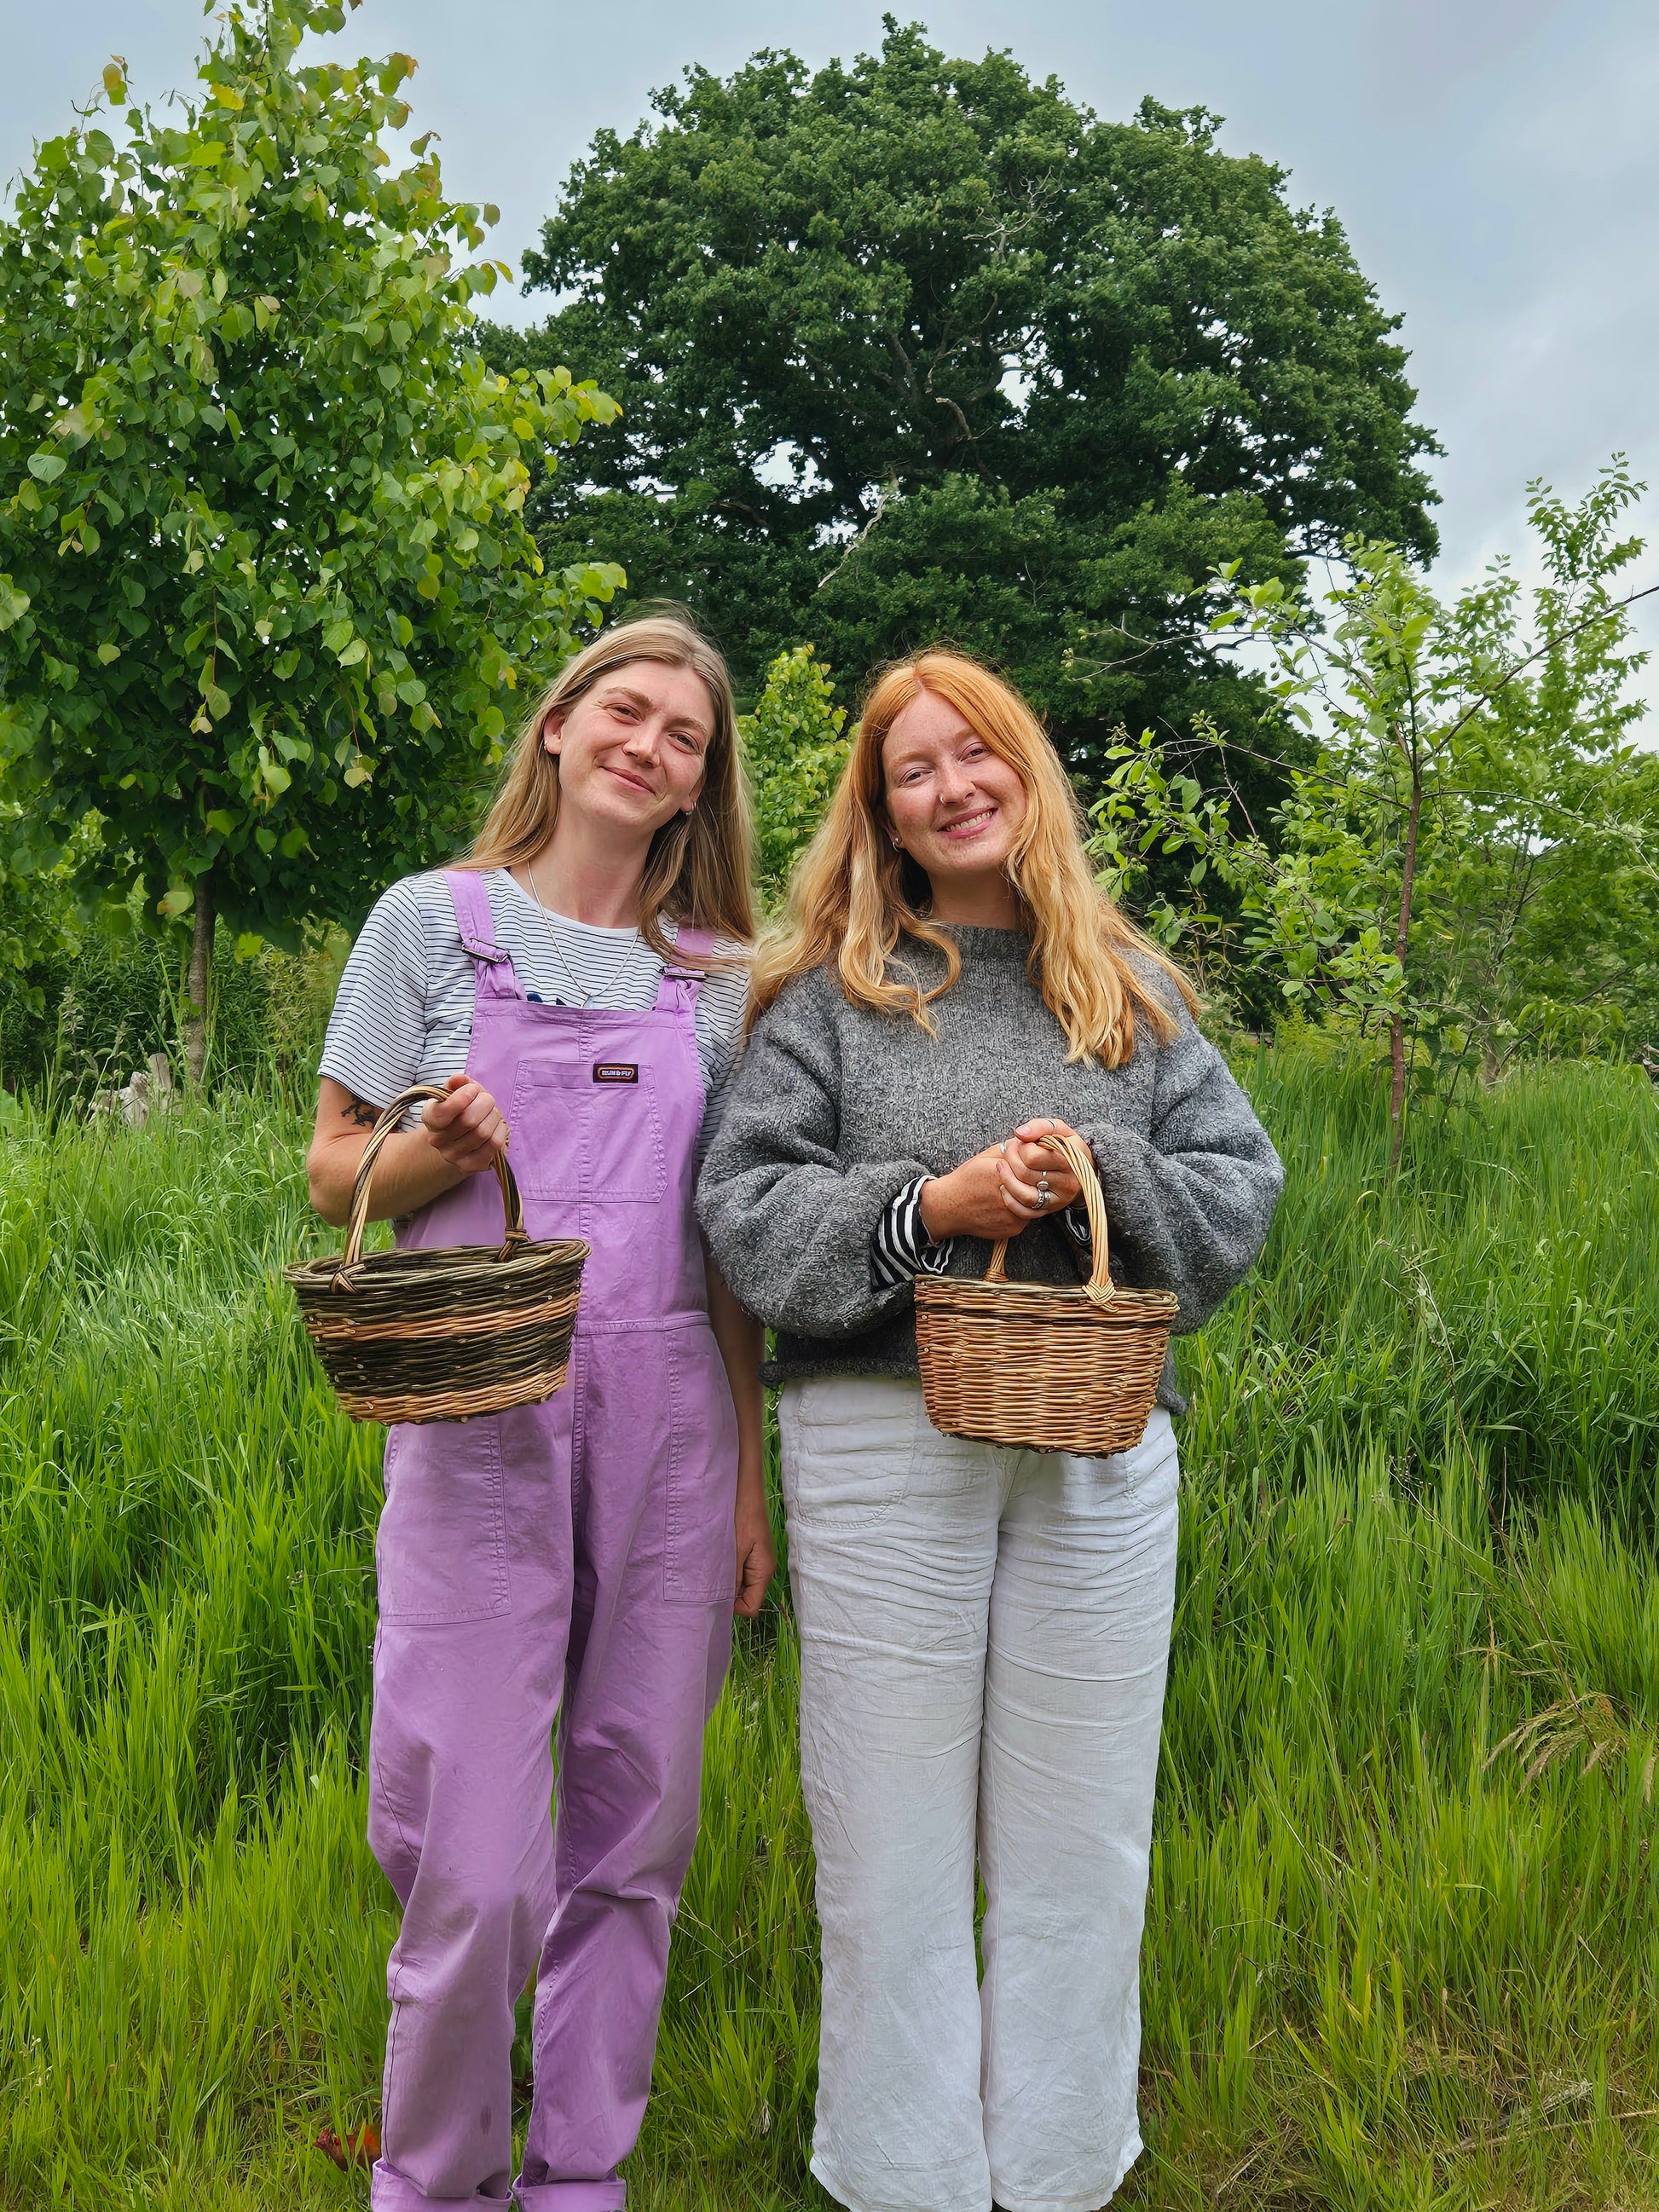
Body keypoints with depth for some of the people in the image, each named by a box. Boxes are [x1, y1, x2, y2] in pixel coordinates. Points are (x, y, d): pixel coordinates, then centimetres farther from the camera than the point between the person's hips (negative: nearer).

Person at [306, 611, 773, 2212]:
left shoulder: (718, 970, 11)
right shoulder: (431, 919, 4)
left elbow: (733, 1243, 11)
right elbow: (335, 1178, 6)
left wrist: (753, 1470, 7)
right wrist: (440, 1151, -16)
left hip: (668, 1419, 3)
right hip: (479, 1418, -2)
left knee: (634, 1830, 9)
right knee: (474, 1856, -1)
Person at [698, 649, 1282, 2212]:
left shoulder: (1130, 990, 11)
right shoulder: (829, 993, 4)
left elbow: (1241, 1193, 5)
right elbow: (744, 1208, -3)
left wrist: (1101, 1171, -13)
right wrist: (927, 1207, -16)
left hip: (1102, 1446, 2)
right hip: (882, 1442, -2)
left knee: (1078, 1844, 12)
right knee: (892, 1847, 7)